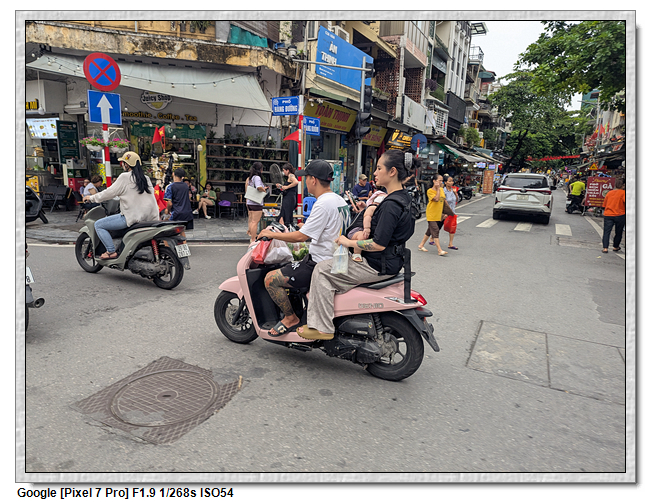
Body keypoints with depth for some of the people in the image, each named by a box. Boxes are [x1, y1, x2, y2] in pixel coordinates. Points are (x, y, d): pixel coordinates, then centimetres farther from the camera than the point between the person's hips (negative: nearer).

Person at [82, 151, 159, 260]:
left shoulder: (125, 177, -6)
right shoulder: (146, 178, 14)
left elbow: (109, 193, -4)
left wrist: (91, 198, 9)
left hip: (132, 217, -8)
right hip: (150, 217, 8)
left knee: (98, 225, 3)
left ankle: (111, 252, -5)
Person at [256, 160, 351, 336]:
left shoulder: (323, 204, -21)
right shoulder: (340, 200, 9)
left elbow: (301, 236, -23)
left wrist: (272, 234, -11)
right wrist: (303, 227, 26)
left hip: (320, 265, -10)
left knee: (271, 279, -9)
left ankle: (291, 318, 3)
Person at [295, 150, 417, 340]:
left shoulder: (391, 204, -23)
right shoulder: (402, 197, 9)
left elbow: (379, 245, -27)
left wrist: (349, 242, -16)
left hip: (378, 266, -10)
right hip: (388, 261, 11)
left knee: (323, 270, -9)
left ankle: (322, 328, -6)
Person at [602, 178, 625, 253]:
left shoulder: (609, 193, 11)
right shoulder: (623, 192, -5)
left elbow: (604, 205, 17)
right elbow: (626, 202, -20)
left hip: (608, 215, 3)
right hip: (620, 215, -3)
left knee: (606, 232, 0)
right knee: (618, 232, 14)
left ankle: (605, 248, -10)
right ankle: (616, 247, 26)